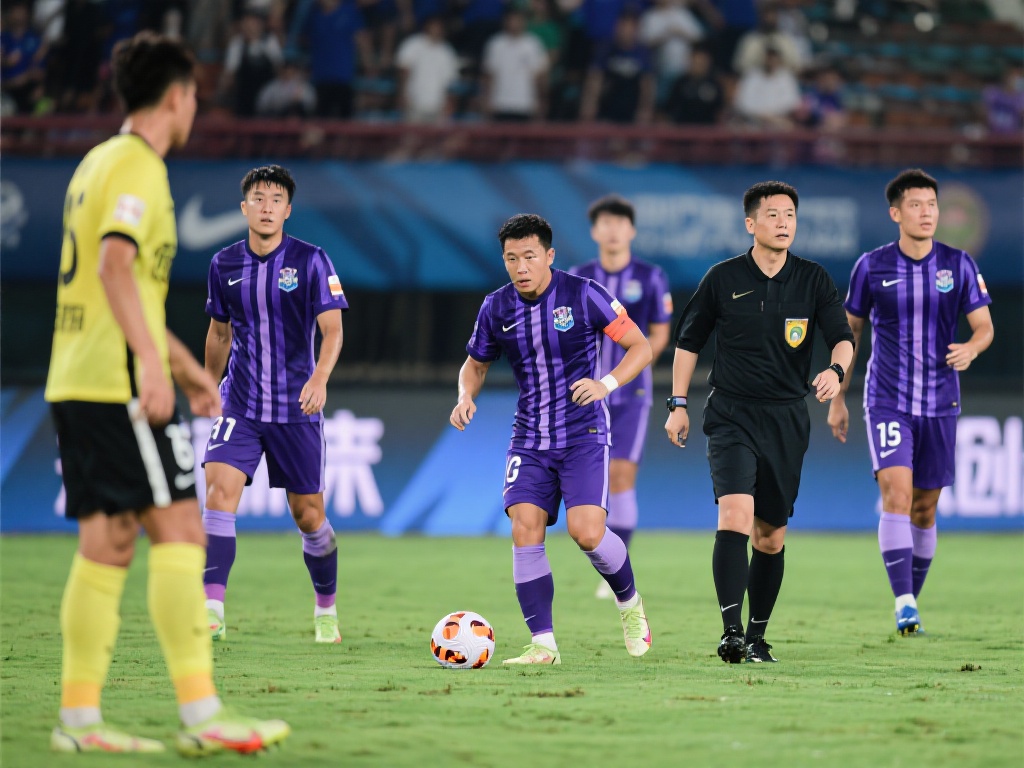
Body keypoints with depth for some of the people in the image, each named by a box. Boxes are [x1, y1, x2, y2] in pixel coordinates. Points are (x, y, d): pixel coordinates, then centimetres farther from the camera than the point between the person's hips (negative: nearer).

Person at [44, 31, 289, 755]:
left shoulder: (98, 163, 21)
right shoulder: (136, 167, -9)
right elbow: (114, 265, -24)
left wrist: (185, 364, 33)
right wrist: (150, 362, -31)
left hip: (77, 382, 9)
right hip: (119, 382, -9)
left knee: (107, 542, 8)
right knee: (178, 531, -9)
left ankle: (79, 716, 6)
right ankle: (201, 714, -12)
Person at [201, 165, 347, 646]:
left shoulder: (311, 262, -6)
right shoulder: (224, 265, 4)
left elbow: (333, 330, -10)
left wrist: (320, 378, -27)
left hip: (295, 407, -2)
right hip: (240, 403, 2)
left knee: (307, 513, 5)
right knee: (220, 491, -19)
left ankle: (326, 610, 27)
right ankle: (212, 612, -24)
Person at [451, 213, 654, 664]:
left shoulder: (583, 295, -10)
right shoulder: (496, 308, 1)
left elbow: (641, 347, -4)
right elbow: (475, 363, 18)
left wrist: (606, 384, -21)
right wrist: (466, 396, -4)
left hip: (583, 435, -3)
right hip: (530, 438, 4)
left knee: (586, 533, -17)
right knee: (525, 530, -14)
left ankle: (630, 605, 14)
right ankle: (543, 645, -7)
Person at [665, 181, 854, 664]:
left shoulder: (813, 280, 3)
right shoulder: (723, 279, 0)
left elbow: (842, 337, -3)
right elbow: (689, 341, 10)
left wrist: (836, 369, -25)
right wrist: (678, 403, 6)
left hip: (787, 420, 2)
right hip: (731, 416, -2)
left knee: (771, 535, 7)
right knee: (735, 513, -22)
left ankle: (757, 637, 21)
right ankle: (731, 632, -25)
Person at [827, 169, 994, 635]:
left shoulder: (958, 265, 1)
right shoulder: (872, 267, -1)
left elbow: (985, 327, 0)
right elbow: (848, 331, 9)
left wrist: (970, 348, -24)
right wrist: (838, 399, 9)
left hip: (939, 404, 2)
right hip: (887, 401, -2)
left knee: (924, 509, 8)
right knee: (896, 494, -18)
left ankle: (912, 600, 23)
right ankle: (904, 607, -23)